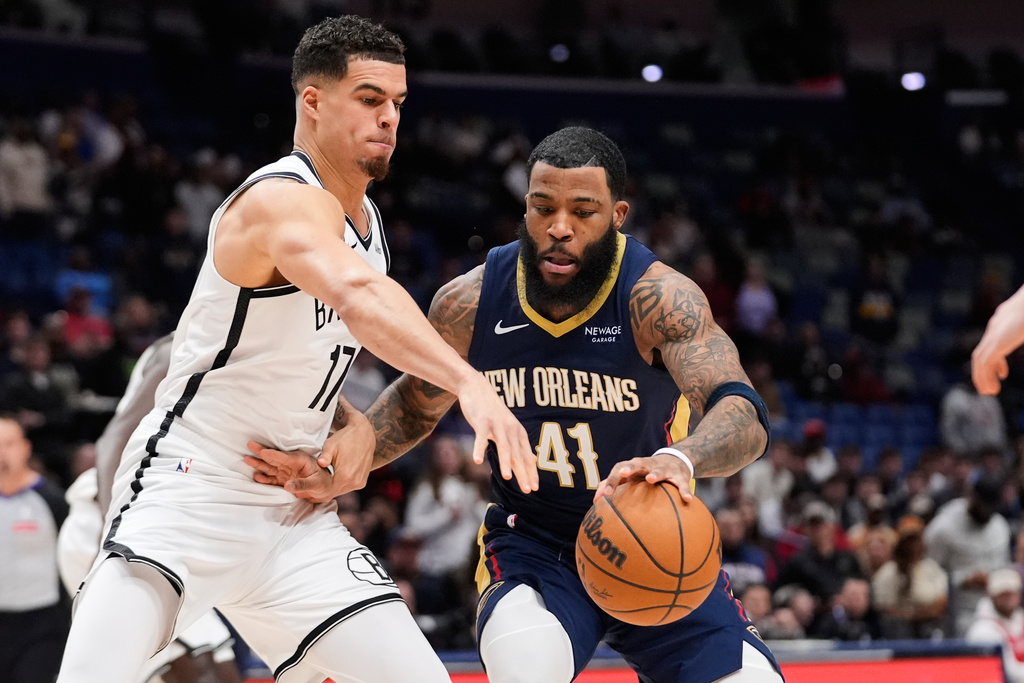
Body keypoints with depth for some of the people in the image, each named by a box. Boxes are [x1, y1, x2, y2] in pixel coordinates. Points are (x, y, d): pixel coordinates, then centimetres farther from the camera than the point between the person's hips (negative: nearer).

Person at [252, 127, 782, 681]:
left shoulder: (657, 297, -21)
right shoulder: (470, 303, -10)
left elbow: (744, 418, -35)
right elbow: (416, 403, 11)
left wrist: (680, 459, -57)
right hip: (530, 545, -1)